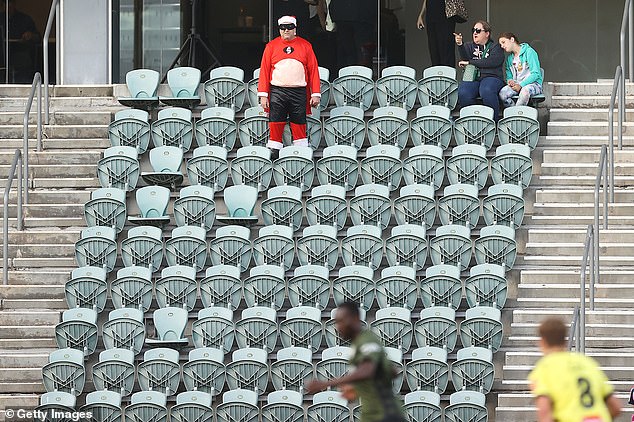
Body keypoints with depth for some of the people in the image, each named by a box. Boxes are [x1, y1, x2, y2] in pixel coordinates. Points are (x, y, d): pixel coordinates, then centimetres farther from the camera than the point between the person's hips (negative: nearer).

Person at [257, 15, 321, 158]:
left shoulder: (305, 46, 7)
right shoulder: (271, 46, 6)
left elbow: (313, 71, 6)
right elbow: (264, 71, 5)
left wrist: (315, 94, 0)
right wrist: (263, 95, -3)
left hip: (299, 92, 0)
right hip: (277, 92, 0)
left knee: (299, 125, 1)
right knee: (275, 125, -1)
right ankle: (273, 153, 4)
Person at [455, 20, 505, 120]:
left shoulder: (495, 47, 13)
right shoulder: (469, 46, 24)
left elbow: (493, 62, -6)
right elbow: (465, 59, 4)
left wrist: (470, 63, -6)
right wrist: (460, 45, -16)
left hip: (491, 77, -3)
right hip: (472, 78, 3)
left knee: (486, 91, -39)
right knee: (462, 93, -32)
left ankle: (494, 119, -26)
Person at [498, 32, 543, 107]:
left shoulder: (529, 52, -2)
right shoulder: (509, 59, 18)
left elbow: (535, 74, -9)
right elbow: (509, 77, 18)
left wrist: (521, 85, -17)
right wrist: (510, 81, -7)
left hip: (533, 83, -5)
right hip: (516, 84, 5)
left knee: (525, 90, -41)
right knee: (502, 92, -28)